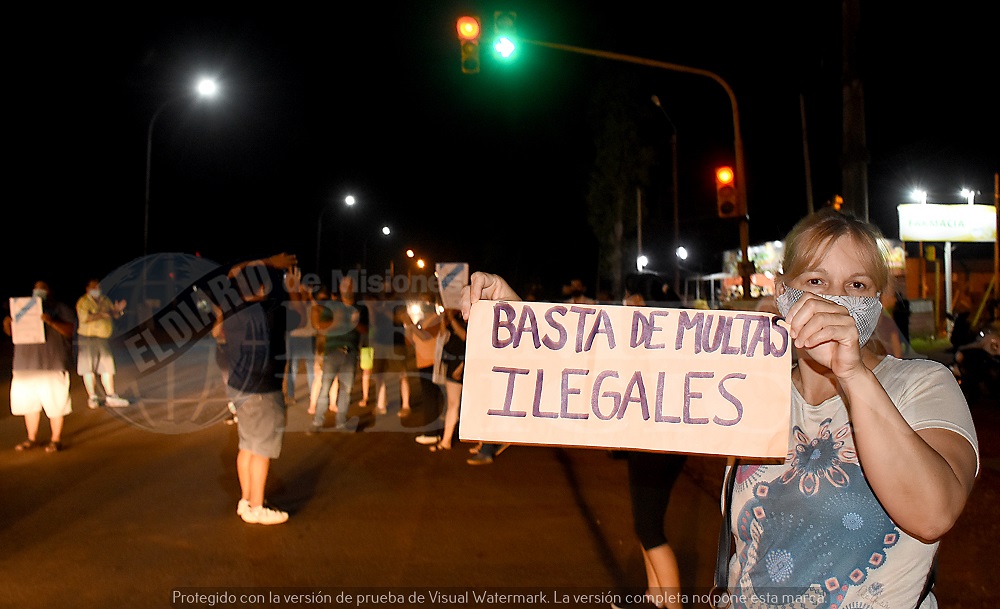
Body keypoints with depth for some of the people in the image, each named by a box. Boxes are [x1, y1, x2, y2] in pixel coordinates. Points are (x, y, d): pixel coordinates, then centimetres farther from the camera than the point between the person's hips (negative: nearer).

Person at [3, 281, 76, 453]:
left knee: (55, 402, -3)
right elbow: (11, 332, 17)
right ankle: (32, 439, 20)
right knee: (28, 402, 8)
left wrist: (51, 321, -24)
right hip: (25, 363, 5)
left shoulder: (61, 309, 4)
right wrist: (7, 324, -5)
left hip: (52, 365, -5)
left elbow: (69, 331, -9)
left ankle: (55, 440, 6)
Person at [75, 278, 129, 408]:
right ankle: (92, 397, 8)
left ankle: (111, 396, 9)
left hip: (104, 338, 5)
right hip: (88, 338, -5)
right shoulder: (83, 302, -5)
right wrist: (101, 315, -22)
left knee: (108, 368, 5)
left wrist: (118, 310, -5)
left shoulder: (105, 300, 13)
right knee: (89, 369, 0)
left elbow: (115, 316, 16)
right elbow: (84, 318, -18)